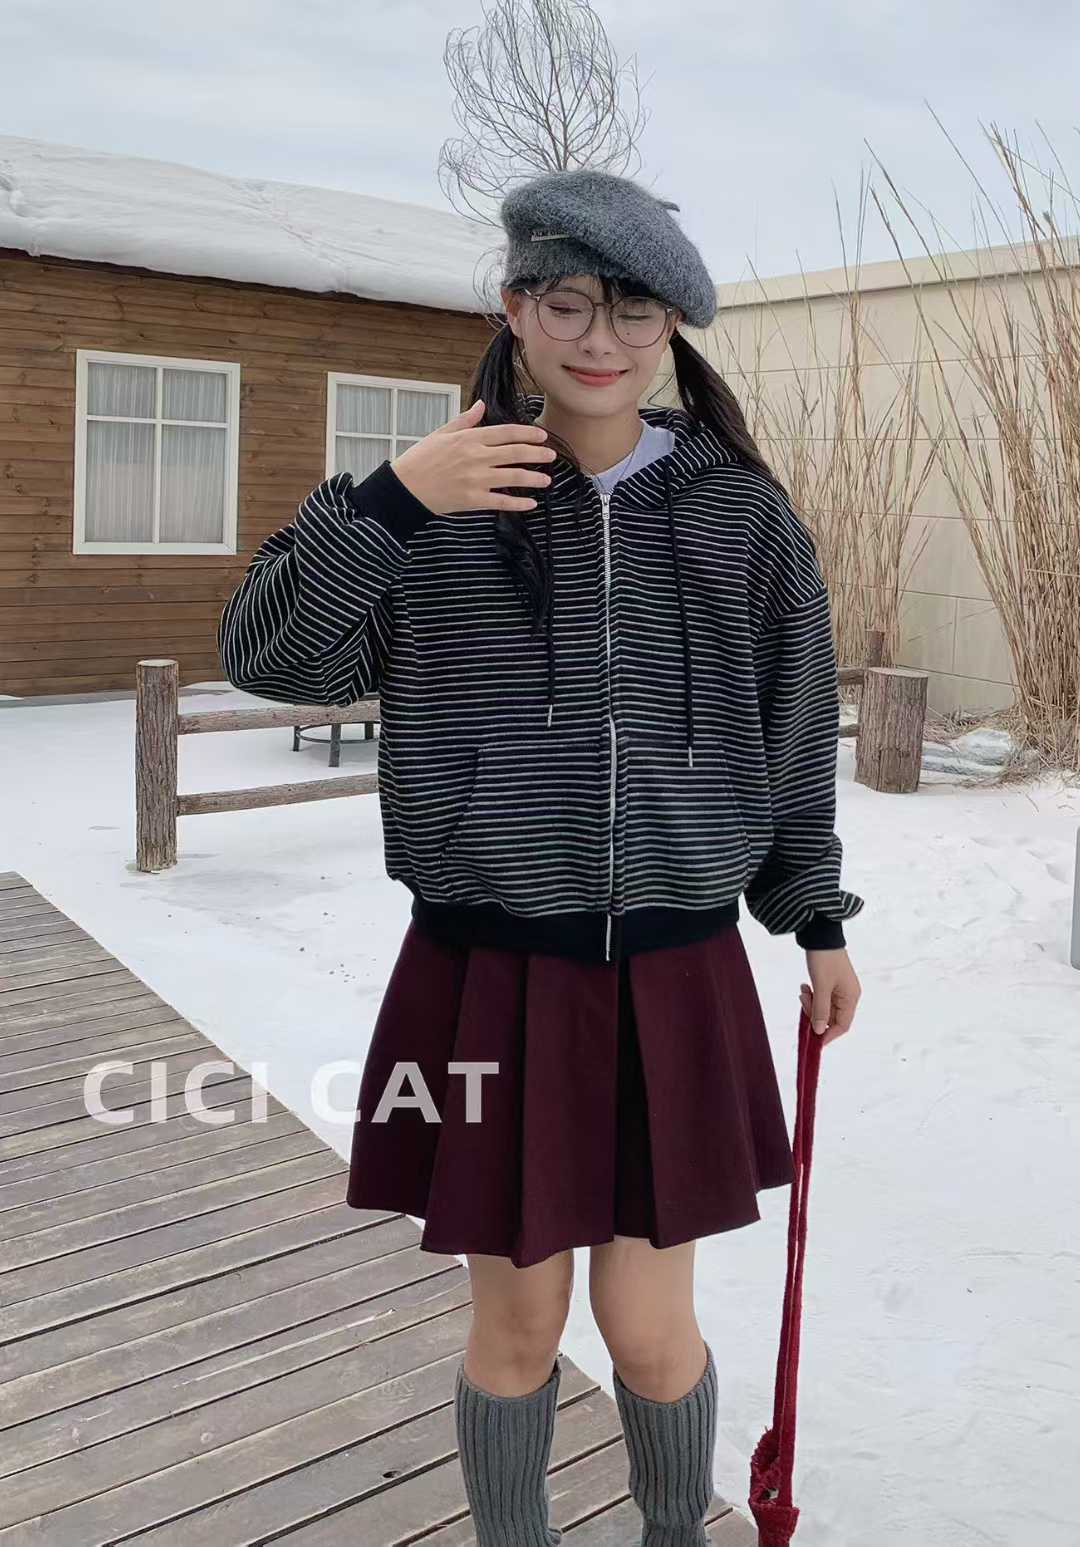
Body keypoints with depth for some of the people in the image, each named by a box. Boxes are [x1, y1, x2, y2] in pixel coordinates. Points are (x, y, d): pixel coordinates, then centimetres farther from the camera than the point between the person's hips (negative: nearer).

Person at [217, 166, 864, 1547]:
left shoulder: (739, 513, 1)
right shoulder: (440, 505, -2)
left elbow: (794, 731, 10)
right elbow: (271, 659, -5)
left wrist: (818, 922, 16)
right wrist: (385, 501, -19)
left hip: (674, 979, 1)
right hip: (488, 978, 0)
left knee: (650, 1333, 9)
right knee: (518, 1325, 12)